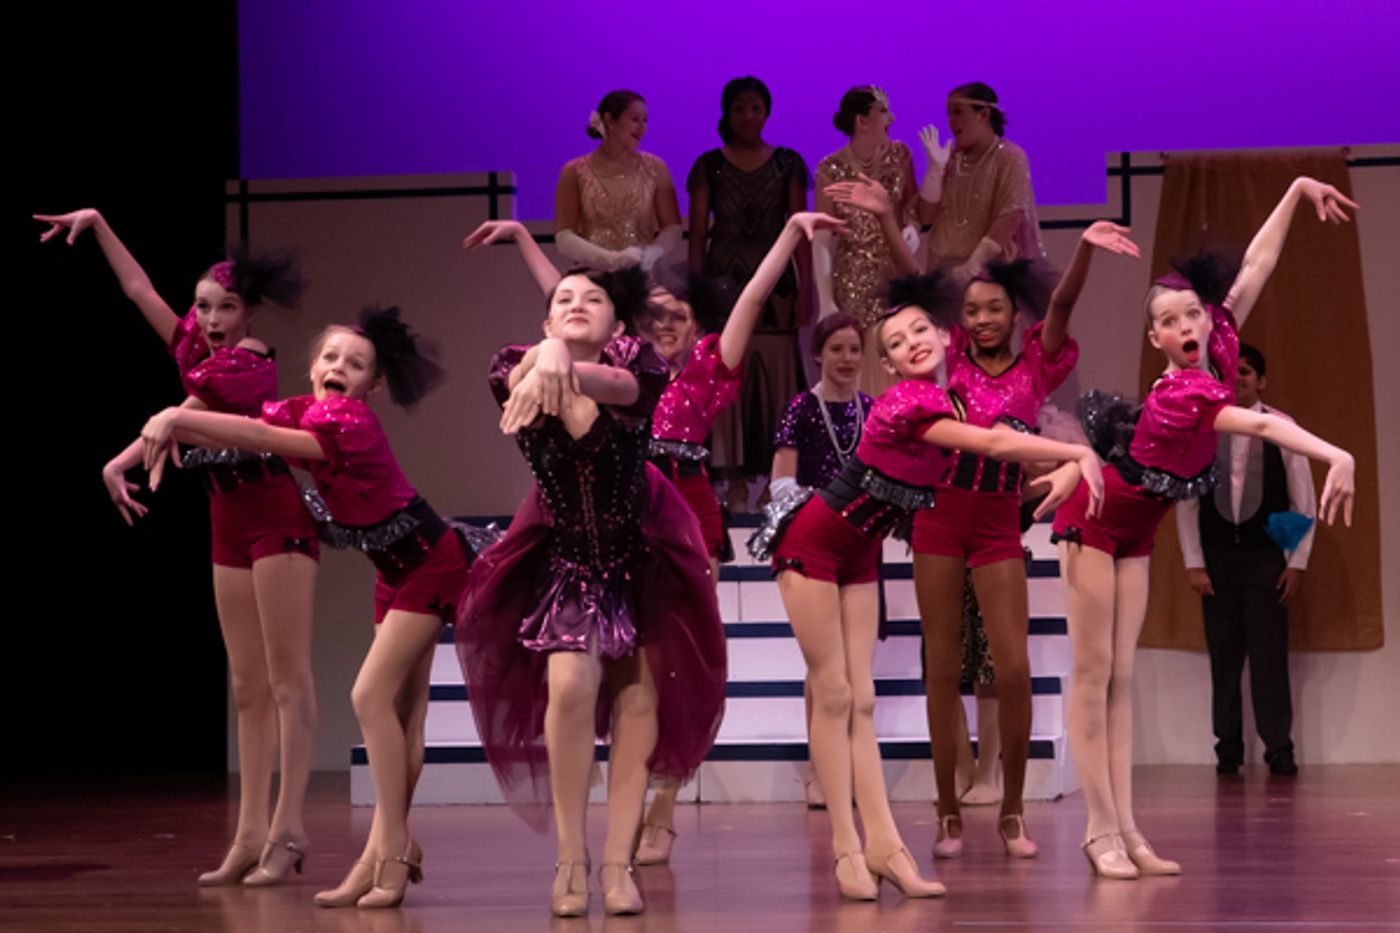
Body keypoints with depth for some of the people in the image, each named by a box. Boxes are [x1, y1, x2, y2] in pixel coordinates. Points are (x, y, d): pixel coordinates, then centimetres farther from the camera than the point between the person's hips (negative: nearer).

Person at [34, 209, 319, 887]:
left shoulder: (250, 364, -11)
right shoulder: (197, 350, 10)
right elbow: (139, 289, 18)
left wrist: (120, 465, -15)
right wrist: (97, 225, 20)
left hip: (276, 517, -8)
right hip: (230, 523, 8)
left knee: (287, 677, -9)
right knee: (248, 685, 6)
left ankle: (288, 830, -12)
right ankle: (252, 833, 6)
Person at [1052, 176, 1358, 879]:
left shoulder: (1219, 353, -9)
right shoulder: (1181, 394, -29)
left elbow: (1255, 266, -3)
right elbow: (1264, 425, -41)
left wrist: (1300, 190, -1)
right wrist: (1337, 457, -51)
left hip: (1136, 531, 8)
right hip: (1096, 519, -8)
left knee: (1121, 675, 2)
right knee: (1094, 672, -8)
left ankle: (1122, 828, -2)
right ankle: (1103, 829, -12)